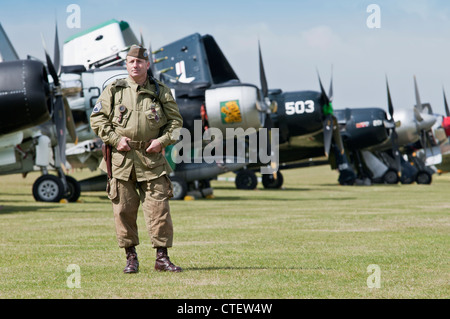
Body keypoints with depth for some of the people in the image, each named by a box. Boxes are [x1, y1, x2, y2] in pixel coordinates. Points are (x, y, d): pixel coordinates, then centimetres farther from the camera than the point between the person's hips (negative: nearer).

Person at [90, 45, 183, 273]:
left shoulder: (161, 92, 8)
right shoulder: (113, 91, 6)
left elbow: (176, 120, 11)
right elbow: (97, 118, 7)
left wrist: (162, 140, -5)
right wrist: (115, 139, -6)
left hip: (152, 159, 0)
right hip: (121, 159, 0)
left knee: (159, 207, -3)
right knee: (124, 209, 1)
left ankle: (162, 257, 4)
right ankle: (131, 257, 11)